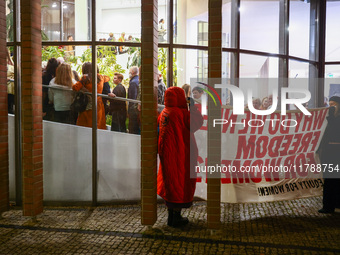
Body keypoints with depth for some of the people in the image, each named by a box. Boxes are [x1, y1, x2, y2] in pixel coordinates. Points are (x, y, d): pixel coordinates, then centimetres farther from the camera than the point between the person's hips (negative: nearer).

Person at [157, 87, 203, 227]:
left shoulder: (163, 113, 5)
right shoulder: (181, 113, -18)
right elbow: (197, 123, -16)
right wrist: (193, 106, -7)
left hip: (167, 154, 7)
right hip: (181, 154, -7)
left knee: (169, 182, 16)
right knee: (180, 182, 4)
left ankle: (170, 216, 26)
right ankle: (176, 218, 12)